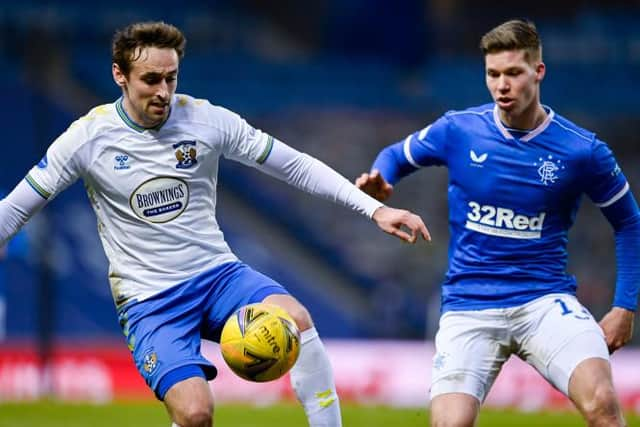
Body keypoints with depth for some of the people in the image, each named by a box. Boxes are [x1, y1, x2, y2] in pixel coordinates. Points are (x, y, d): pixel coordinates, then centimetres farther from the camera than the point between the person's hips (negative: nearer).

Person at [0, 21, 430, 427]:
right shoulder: (88, 137, -8)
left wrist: (375, 208, -3)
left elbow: (295, 166, 3)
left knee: (295, 317, -30)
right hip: (148, 301, -2)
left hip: (218, 273, 2)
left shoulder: (208, 120, -3)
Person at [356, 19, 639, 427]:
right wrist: (380, 183, -7)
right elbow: (397, 155, 16)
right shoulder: (458, 130, -1)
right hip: (469, 306, 1)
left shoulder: (581, 150, -4)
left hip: (546, 299, -1)